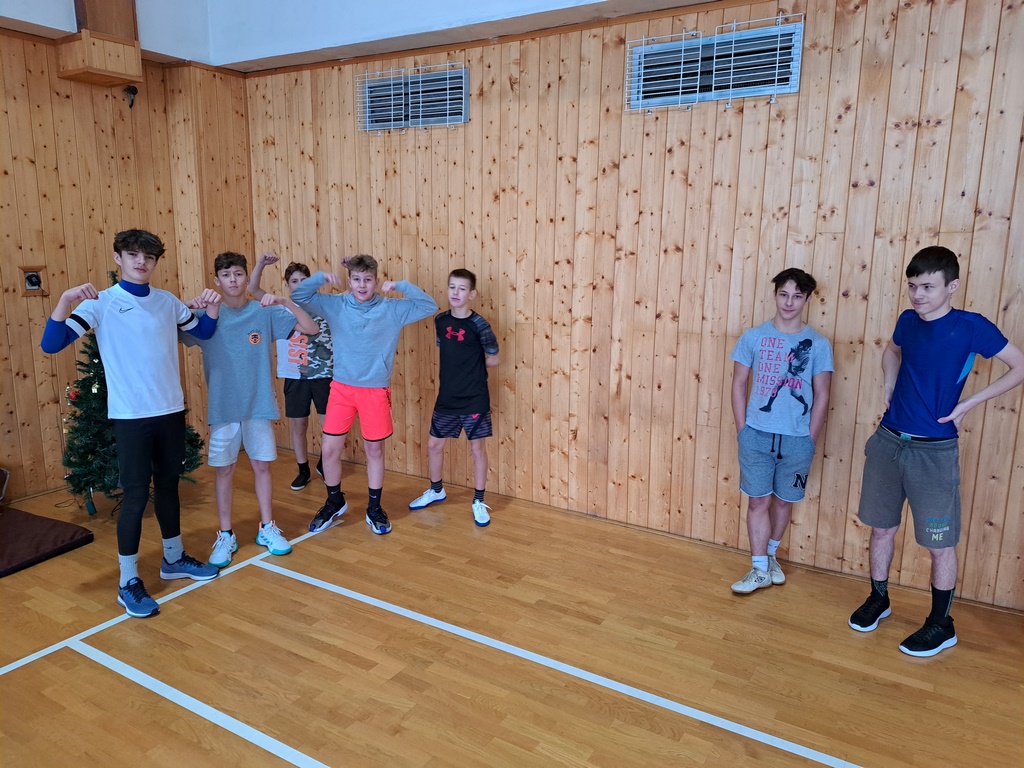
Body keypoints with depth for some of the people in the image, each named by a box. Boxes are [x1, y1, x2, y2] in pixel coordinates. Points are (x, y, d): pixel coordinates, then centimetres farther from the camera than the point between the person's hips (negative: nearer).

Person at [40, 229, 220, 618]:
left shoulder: (167, 301, 6)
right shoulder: (101, 303, -7)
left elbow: (204, 332, 19)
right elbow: (51, 345, -15)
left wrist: (212, 307, 0)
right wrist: (65, 299, -29)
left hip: (171, 409, 4)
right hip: (130, 415, -4)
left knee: (168, 486, 16)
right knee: (136, 495, -2)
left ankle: (174, 558, 32)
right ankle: (128, 582, 10)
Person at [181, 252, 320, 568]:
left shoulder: (266, 313, -2)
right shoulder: (207, 316, -2)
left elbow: (312, 329, -6)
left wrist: (285, 302, -20)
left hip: (259, 405, 0)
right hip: (222, 407, 0)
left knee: (261, 466, 9)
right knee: (224, 470, 7)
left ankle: (267, 528, 25)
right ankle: (225, 536, 20)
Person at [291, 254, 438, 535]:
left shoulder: (391, 309, -5)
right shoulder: (335, 305, 0)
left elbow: (430, 306, -9)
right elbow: (298, 296, 1)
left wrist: (401, 286, -17)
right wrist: (321, 277, -13)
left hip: (376, 390, -1)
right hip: (342, 387, 2)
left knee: (375, 450, 9)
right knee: (330, 449, 4)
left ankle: (374, 508, 26)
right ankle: (335, 502, 29)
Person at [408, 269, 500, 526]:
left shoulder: (479, 325, -13)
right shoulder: (441, 320, 2)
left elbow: (493, 360, -4)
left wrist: (470, 367, 3)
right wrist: (455, 370, 2)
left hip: (474, 400, -5)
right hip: (447, 398, 5)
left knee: (477, 448, 6)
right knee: (434, 445, 14)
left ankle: (478, 502, 21)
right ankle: (436, 490, 37)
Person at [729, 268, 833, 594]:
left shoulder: (818, 344, -2)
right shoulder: (753, 337, -2)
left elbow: (821, 395, 1)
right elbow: (739, 384, 2)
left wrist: (810, 439, -2)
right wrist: (742, 430, -2)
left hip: (797, 439, 1)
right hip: (757, 435, 0)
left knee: (784, 500, 14)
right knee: (758, 501, 3)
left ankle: (771, 554, 37)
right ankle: (759, 569, 14)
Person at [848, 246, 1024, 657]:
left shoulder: (971, 327, -11)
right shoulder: (908, 321, 3)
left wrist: (968, 403, -10)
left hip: (934, 451, -5)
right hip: (888, 441, 5)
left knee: (939, 543, 6)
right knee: (881, 529, 15)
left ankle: (941, 625, 24)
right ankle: (878, 599, 34)